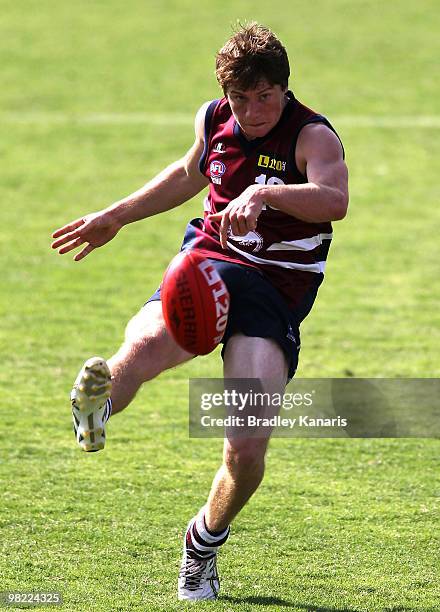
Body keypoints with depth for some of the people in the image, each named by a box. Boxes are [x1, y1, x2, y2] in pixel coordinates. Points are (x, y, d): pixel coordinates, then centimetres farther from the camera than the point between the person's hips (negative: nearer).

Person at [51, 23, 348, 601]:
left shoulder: (313, 135, -12)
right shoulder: (213, 120, 6)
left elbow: (335, 199, -34)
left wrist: (265, 193, -50)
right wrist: (115, 217, 34)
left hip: (276, 295, -4)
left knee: (247, 452, -13)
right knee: (145, 343, -36)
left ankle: (205, 540, 13)